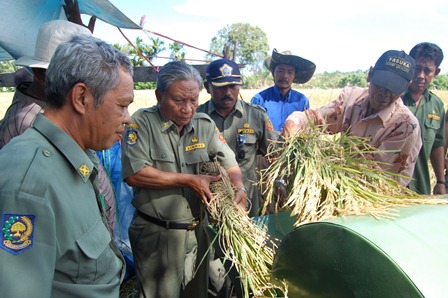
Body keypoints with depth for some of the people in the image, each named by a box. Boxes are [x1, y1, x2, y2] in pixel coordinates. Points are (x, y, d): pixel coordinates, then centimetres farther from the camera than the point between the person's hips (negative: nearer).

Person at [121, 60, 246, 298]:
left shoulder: (205, 124, 2)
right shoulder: (142, 122, -13)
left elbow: (230, 164, 4)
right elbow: (134, 174, -22)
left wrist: (239, 187, -18)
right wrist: (188, 180, -20)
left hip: (197, 230, 5)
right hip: (156, 234, -4)